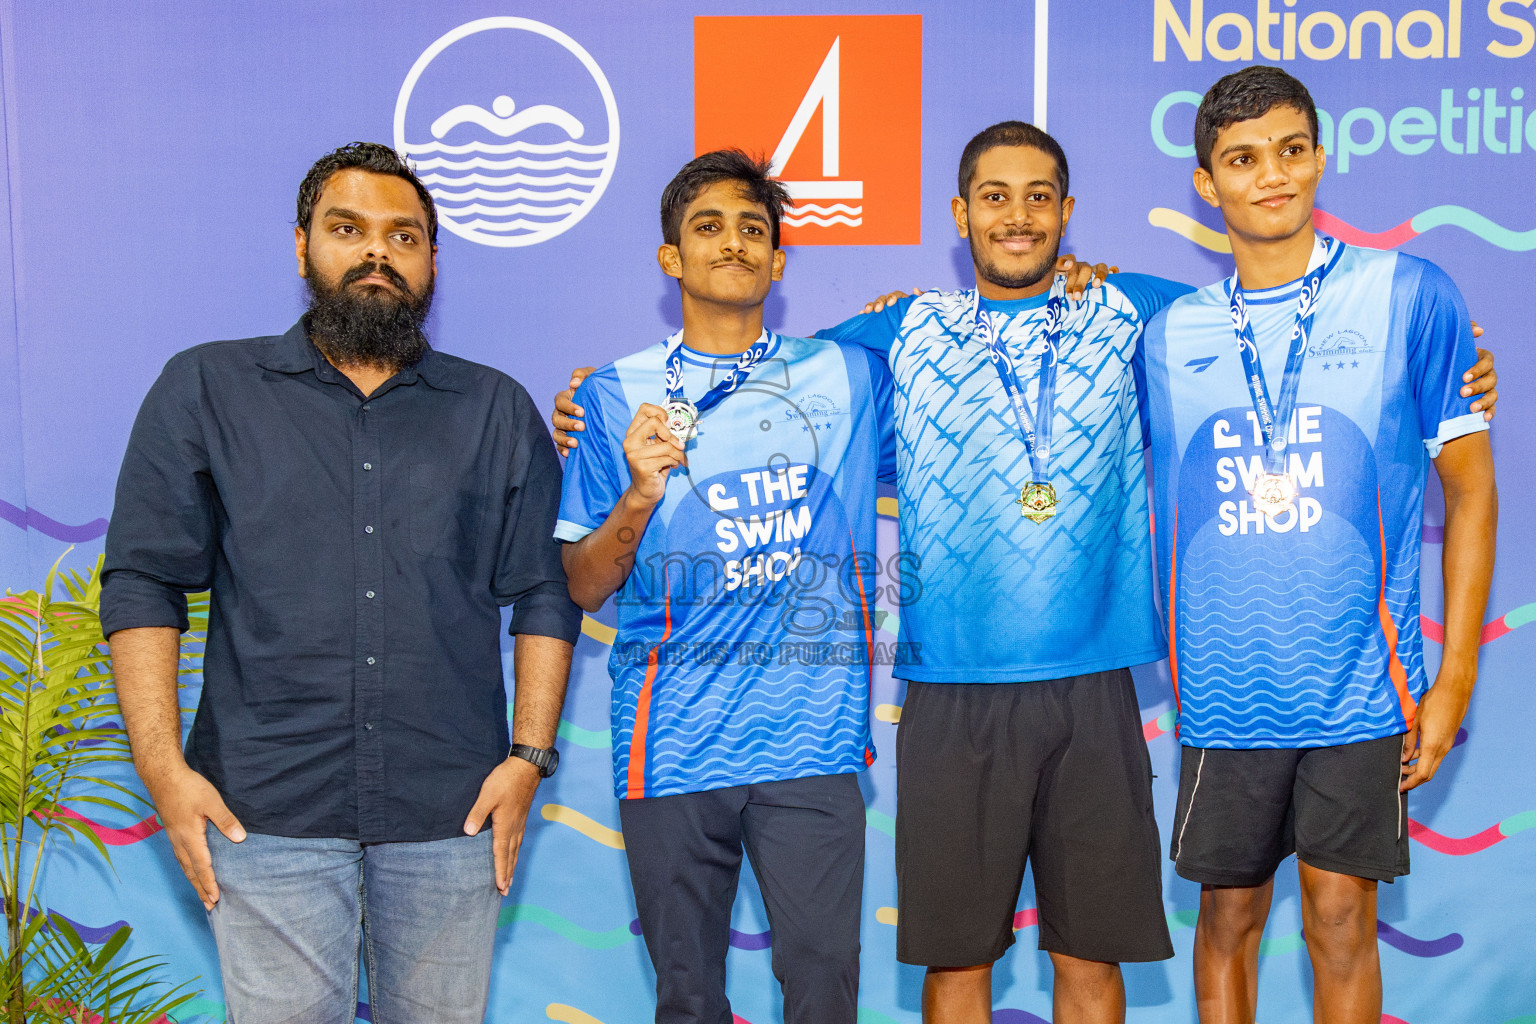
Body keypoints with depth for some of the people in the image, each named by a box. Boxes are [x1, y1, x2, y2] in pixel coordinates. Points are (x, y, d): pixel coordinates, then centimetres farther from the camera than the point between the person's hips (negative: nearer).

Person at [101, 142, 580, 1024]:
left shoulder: (498, 411, 10)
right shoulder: (205, 389, 7)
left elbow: (543, 595, 9)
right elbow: (143, 584, 3)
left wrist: (529, 755, -1)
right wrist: (163, 765, -6)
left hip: (452, 808, 2)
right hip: (264, 807, -1)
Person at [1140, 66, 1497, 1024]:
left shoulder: (1410, 295, -3)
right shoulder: (1171, 331, 5)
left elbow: (1470, 488, -1)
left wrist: (1456, 676, -3)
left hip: (1358, 687, -2)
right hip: (1226, 692, 2)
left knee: (1340, 922, 6)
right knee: (1229, 918, 12)